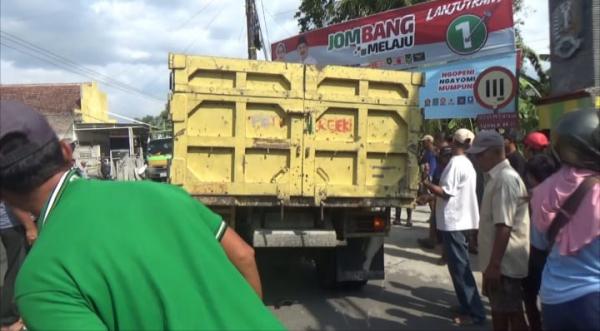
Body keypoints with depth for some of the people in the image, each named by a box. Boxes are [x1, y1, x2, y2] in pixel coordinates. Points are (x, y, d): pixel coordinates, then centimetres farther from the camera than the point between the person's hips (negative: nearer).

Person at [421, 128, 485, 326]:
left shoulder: (455, 163, -16)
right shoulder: (467, 164, 14)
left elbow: (446, 192, -21)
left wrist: (426, 183, -11)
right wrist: (433, 193, 18)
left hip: (453, 221, -10)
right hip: (462, 219, 10)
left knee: (459, 267, -5)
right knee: (460, 265, 17)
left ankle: (474, 312, -1)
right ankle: (468, 305, 25)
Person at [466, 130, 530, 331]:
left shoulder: (505, 179, -20)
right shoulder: (496, 177, 12)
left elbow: (504, 227, -25)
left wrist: (494, 265, -25)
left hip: (505, 263, -10)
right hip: (499, 261, 10)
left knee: (513, 314, 2)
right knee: (498, 310, 20)